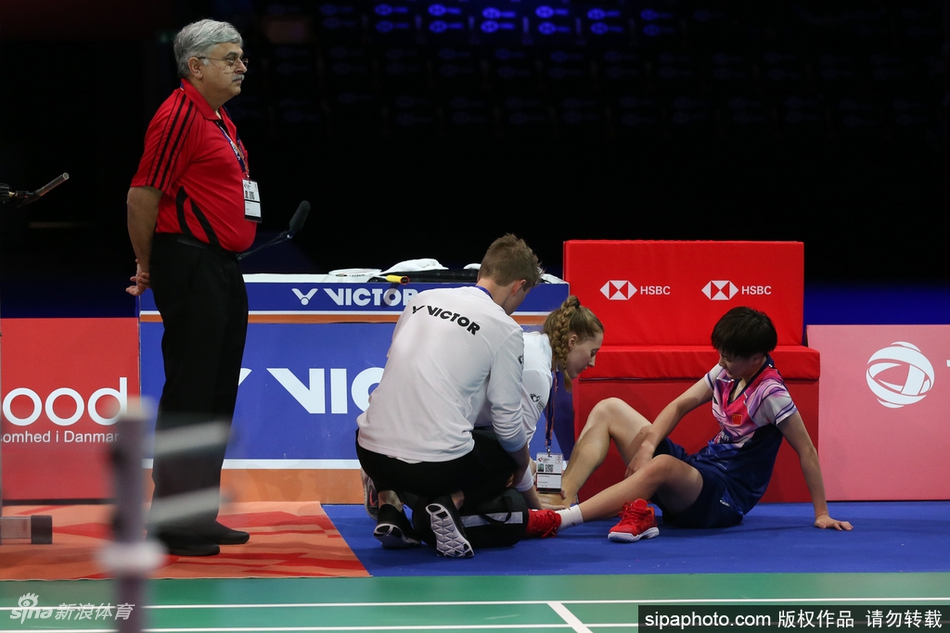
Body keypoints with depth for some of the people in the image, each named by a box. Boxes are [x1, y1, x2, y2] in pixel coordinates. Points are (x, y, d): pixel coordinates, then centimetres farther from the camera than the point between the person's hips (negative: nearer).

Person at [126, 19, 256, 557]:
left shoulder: (221, 121, 19)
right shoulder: (179, 116, -12)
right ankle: (170, 522, -2)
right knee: (189, 393, -7)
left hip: (223, 270, 10)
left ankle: (200, 516, 19)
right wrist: (148, 266, -6)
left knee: (218, 397, 12)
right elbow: (143, 195, -15)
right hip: (190, 266, -10)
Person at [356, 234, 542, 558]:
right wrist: (524, 471, 24)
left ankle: (389, 508, 14)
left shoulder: (421, 300, 14)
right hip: (435, 465, -4)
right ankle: (449, 502, -3)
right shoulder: (505, 328, -1)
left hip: (371, 456, 4)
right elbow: (508, 425, 2)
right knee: (503, 459, 27)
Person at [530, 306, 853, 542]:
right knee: (608, 409, 1)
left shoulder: (771, 394, -17)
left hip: (725, 497, -9)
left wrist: (822, 514, -12)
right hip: (698, 469, 9)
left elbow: (806, 450, -14)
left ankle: (556, 520, -50)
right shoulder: (726, 373, 5)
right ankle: (560, 497, -19)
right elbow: (680, 406, 6)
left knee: (662, 466, -43)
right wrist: (648, 444, -12)